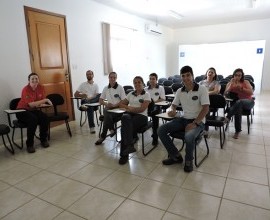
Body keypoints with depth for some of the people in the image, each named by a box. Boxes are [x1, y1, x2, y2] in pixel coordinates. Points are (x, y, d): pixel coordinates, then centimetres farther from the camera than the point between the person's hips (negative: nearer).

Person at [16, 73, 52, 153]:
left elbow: (42, 102, 6)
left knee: (44, 117, -24)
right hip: (23, 110, -5)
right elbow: (31, 104, -28)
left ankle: (43, 140, -4)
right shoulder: (26, 90, -19)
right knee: (33, 119, -34)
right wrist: (45, 100, -28)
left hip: (34, 109, 5)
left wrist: (40, 104, -19)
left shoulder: (41, 88, -3)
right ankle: (29, 145, -20)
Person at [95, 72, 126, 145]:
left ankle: (103, 136, -17)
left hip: (118, 109, -4)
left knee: (107, 114, -31)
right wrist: (106, 104, -8)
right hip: (108, 108, 4)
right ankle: (111, 129, -20)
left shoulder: (120, 88, -2)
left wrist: (114, 105, -21)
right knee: (105, 111, -32)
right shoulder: (106, 88, 11)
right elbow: (100, 100, 14)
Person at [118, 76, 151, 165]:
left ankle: (124, 154, -28)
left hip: (141, 116, -3)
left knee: (125, 127, -32)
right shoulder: (131, 94, 23)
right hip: (129, 114, 4)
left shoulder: (146, 94, 8)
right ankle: (129, 145, -44)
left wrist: (130, 109, -4)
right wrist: (129, 108, 2)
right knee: (125, 118, -36)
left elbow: (142, 109, -5)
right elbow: (121, 104, 21)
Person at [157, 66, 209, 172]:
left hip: (198, 121, -5)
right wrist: (173, 111, -11)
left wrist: (194, 123, -23)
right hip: (183, 119, 6)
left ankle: (189, 160, -5)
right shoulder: (180, 91, 5)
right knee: (161, 130, -12)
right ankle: (176, 156, 3)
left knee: (189, 136, -38)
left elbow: (205, 109, -15)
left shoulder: (202, 89, -10)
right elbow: (174, 104, 15)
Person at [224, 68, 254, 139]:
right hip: (236, 103, 1)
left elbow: (251, 92, -6)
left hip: (248, 102, -1)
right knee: (238, 109, -37)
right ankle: (238, 130, -28)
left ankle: (228, 117, -36)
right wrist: (231, 84, -15)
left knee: (239, 102, -39)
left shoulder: (246, 82, 7)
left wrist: (241, 88, -18)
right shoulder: (230, 83, 9)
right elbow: (225, 94, -5)